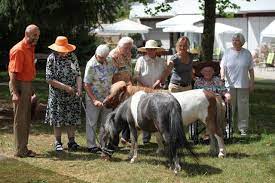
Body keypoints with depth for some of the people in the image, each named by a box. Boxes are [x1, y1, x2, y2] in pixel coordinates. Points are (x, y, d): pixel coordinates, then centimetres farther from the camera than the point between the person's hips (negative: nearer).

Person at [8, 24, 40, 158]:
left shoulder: (31, 48, 11)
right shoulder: (19, 50, -17)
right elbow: (12, 72, -21)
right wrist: (15, 93, -25)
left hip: (27, 85, 9)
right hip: (19, 85, -9)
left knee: (26, 119, 14)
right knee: (20, 119, -3)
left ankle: (24, 148, 23)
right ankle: (20, 151, 3)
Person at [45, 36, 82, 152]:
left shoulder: (72, 57, 1)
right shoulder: (52, 58, -10)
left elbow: (78, 74, 3)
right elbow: (49, 79, -14)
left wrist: (79, 88, -13)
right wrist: (65, 87, -19)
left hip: (72, 95, 3)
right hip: (57, 95, -3)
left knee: (72, 118, 6)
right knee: (58, 119, 5)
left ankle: (71, 141, 15)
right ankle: (58, 142, 16)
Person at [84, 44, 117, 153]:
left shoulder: (109, 62, 0)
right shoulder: (91, 65, -17)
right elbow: (86, 85, -17)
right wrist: (94, 100, -22)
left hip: (107, 98, 6)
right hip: (93, 98, -6)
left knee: (106, 123, 12)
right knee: (92, 123, 2)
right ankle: (91, 146, 9)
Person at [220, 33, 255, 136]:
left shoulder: (247, 53, 6)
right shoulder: (227, 52, 3)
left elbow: (251, 70, 9)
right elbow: (222, 66, -2)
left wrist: (252, 83, 6)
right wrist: (222, 75, -22)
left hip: (243, 85, 1)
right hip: (230, 84, -1)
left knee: (243, 107, 3)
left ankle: (243, 129, 12)